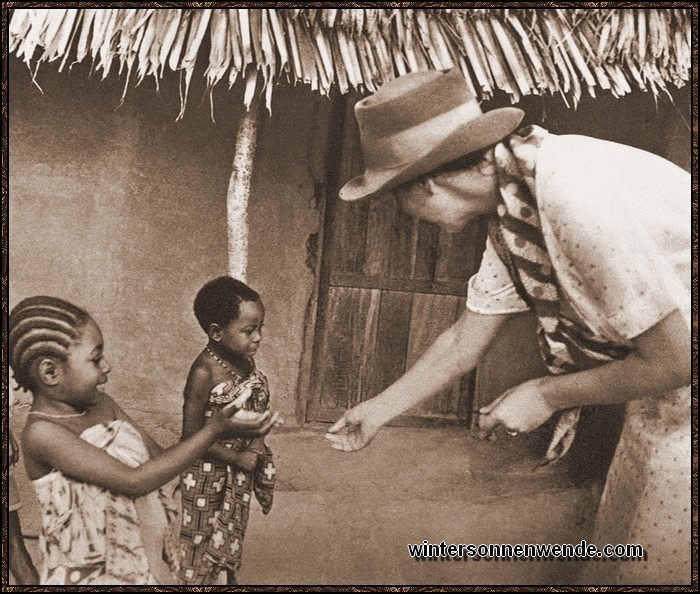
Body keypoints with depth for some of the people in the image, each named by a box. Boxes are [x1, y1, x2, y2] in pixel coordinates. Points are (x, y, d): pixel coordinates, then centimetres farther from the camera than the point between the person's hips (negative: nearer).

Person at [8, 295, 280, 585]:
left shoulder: (101, 404, 0)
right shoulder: (43, 433, -22)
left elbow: (158, 455, 3)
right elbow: (134, 481, -26)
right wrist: (214, 430, -25)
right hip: (92, 574, -6)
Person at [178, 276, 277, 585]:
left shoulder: (246, 360, -7)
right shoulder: (204, 372, -27)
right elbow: (193, 436, -23)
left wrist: (257, 443, -8)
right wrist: (238, 459, -16)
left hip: (240, 470, 7)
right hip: (208, 473, -7)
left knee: (232, 536, 25)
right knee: (201, 543, 13)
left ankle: (231, 578, 45)